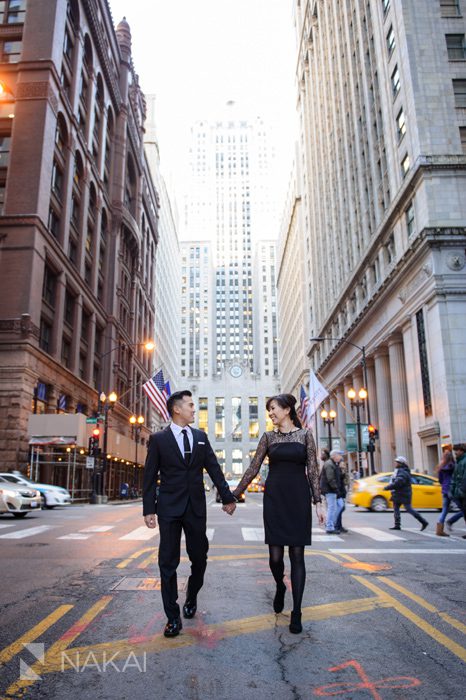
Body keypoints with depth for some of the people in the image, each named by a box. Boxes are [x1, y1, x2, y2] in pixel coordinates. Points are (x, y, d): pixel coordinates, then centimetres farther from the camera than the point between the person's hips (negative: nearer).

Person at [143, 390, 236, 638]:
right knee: (168, 562, 3)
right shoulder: (158, 439, -2)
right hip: (169, 508, -3)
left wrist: (227, 497, 5)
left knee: (199, 557, 10)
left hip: (196, 507, 3)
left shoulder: (200, 437, 7)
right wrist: (148, 509, -5)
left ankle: (191, 599, 36)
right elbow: (150, 476, -1)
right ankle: (173, 617, 16)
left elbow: (214, 469, 8)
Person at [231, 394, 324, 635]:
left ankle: (296, 612, 12)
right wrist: (234, 495, 4)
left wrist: (318, 502, -4)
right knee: (275, 555, 0)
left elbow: (312, 470, 2)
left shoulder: (305, 434, 3)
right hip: (274, 499, 1)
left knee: (297, 554, 0)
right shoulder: (268, 437, 7)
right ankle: (280, 587, 34)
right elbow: (253, 469, 7)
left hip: (299, 499, -1)